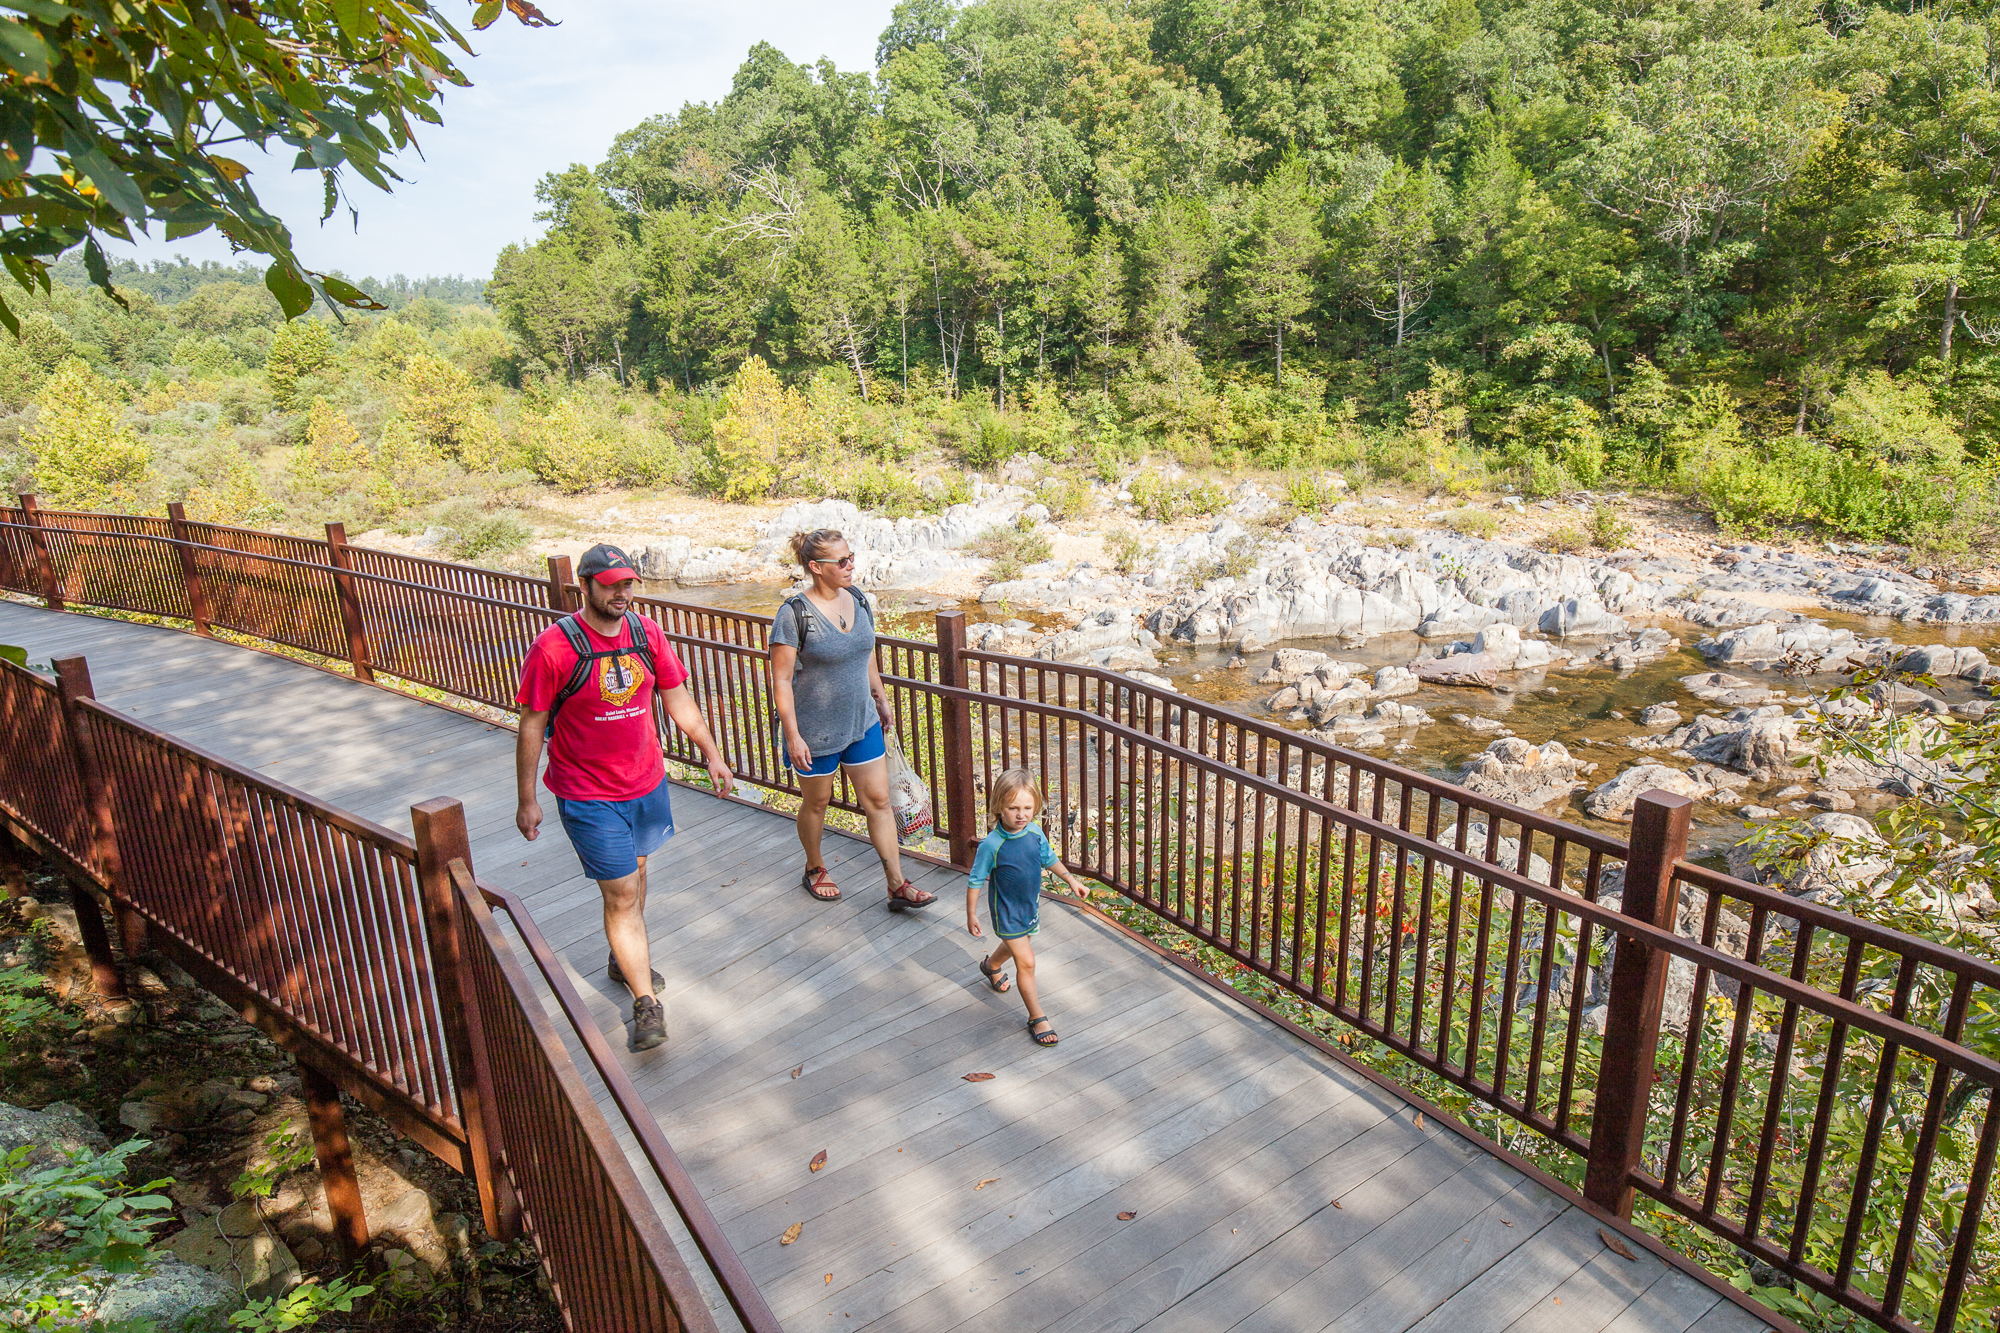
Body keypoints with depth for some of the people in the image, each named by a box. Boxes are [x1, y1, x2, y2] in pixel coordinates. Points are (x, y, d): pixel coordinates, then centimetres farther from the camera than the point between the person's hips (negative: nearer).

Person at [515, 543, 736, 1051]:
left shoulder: (647, 633, -2)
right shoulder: (554, 647, -17)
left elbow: (677, 698, 9)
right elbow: (532, 725, -10)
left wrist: (711, 753, 12)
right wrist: (527, 799, -7)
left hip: (647, 782, 6)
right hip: (588, 795, -6)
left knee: (635, 872, 23)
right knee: (621, 895, -5)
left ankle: (625, 960, 46)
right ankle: (646, 1003, 5)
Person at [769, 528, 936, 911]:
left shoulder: (857, 599, 1)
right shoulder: (794, 614, -19)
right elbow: (781, 681, -17)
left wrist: (881, 700, 20)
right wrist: (792, 736, -18)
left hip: (861, 722, 5)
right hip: (815, 731, -5)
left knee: (878, 800, 5)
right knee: (817, 803, 14)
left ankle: (897, 886, 12)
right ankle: (814, 869, 40)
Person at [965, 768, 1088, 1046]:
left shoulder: (1035, 833, -13)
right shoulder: (991, 845, -28)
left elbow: (1049, 859, 8)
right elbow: (975, 881, -17)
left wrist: (1071, 881, 12)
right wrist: (971, 915, -12)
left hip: (1030, 904, 6)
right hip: (1006, 911, -6)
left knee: (1015, 944, 30)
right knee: (1026, 962, -6)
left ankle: (991, 965, 62)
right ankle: (1037, 1018, 7)